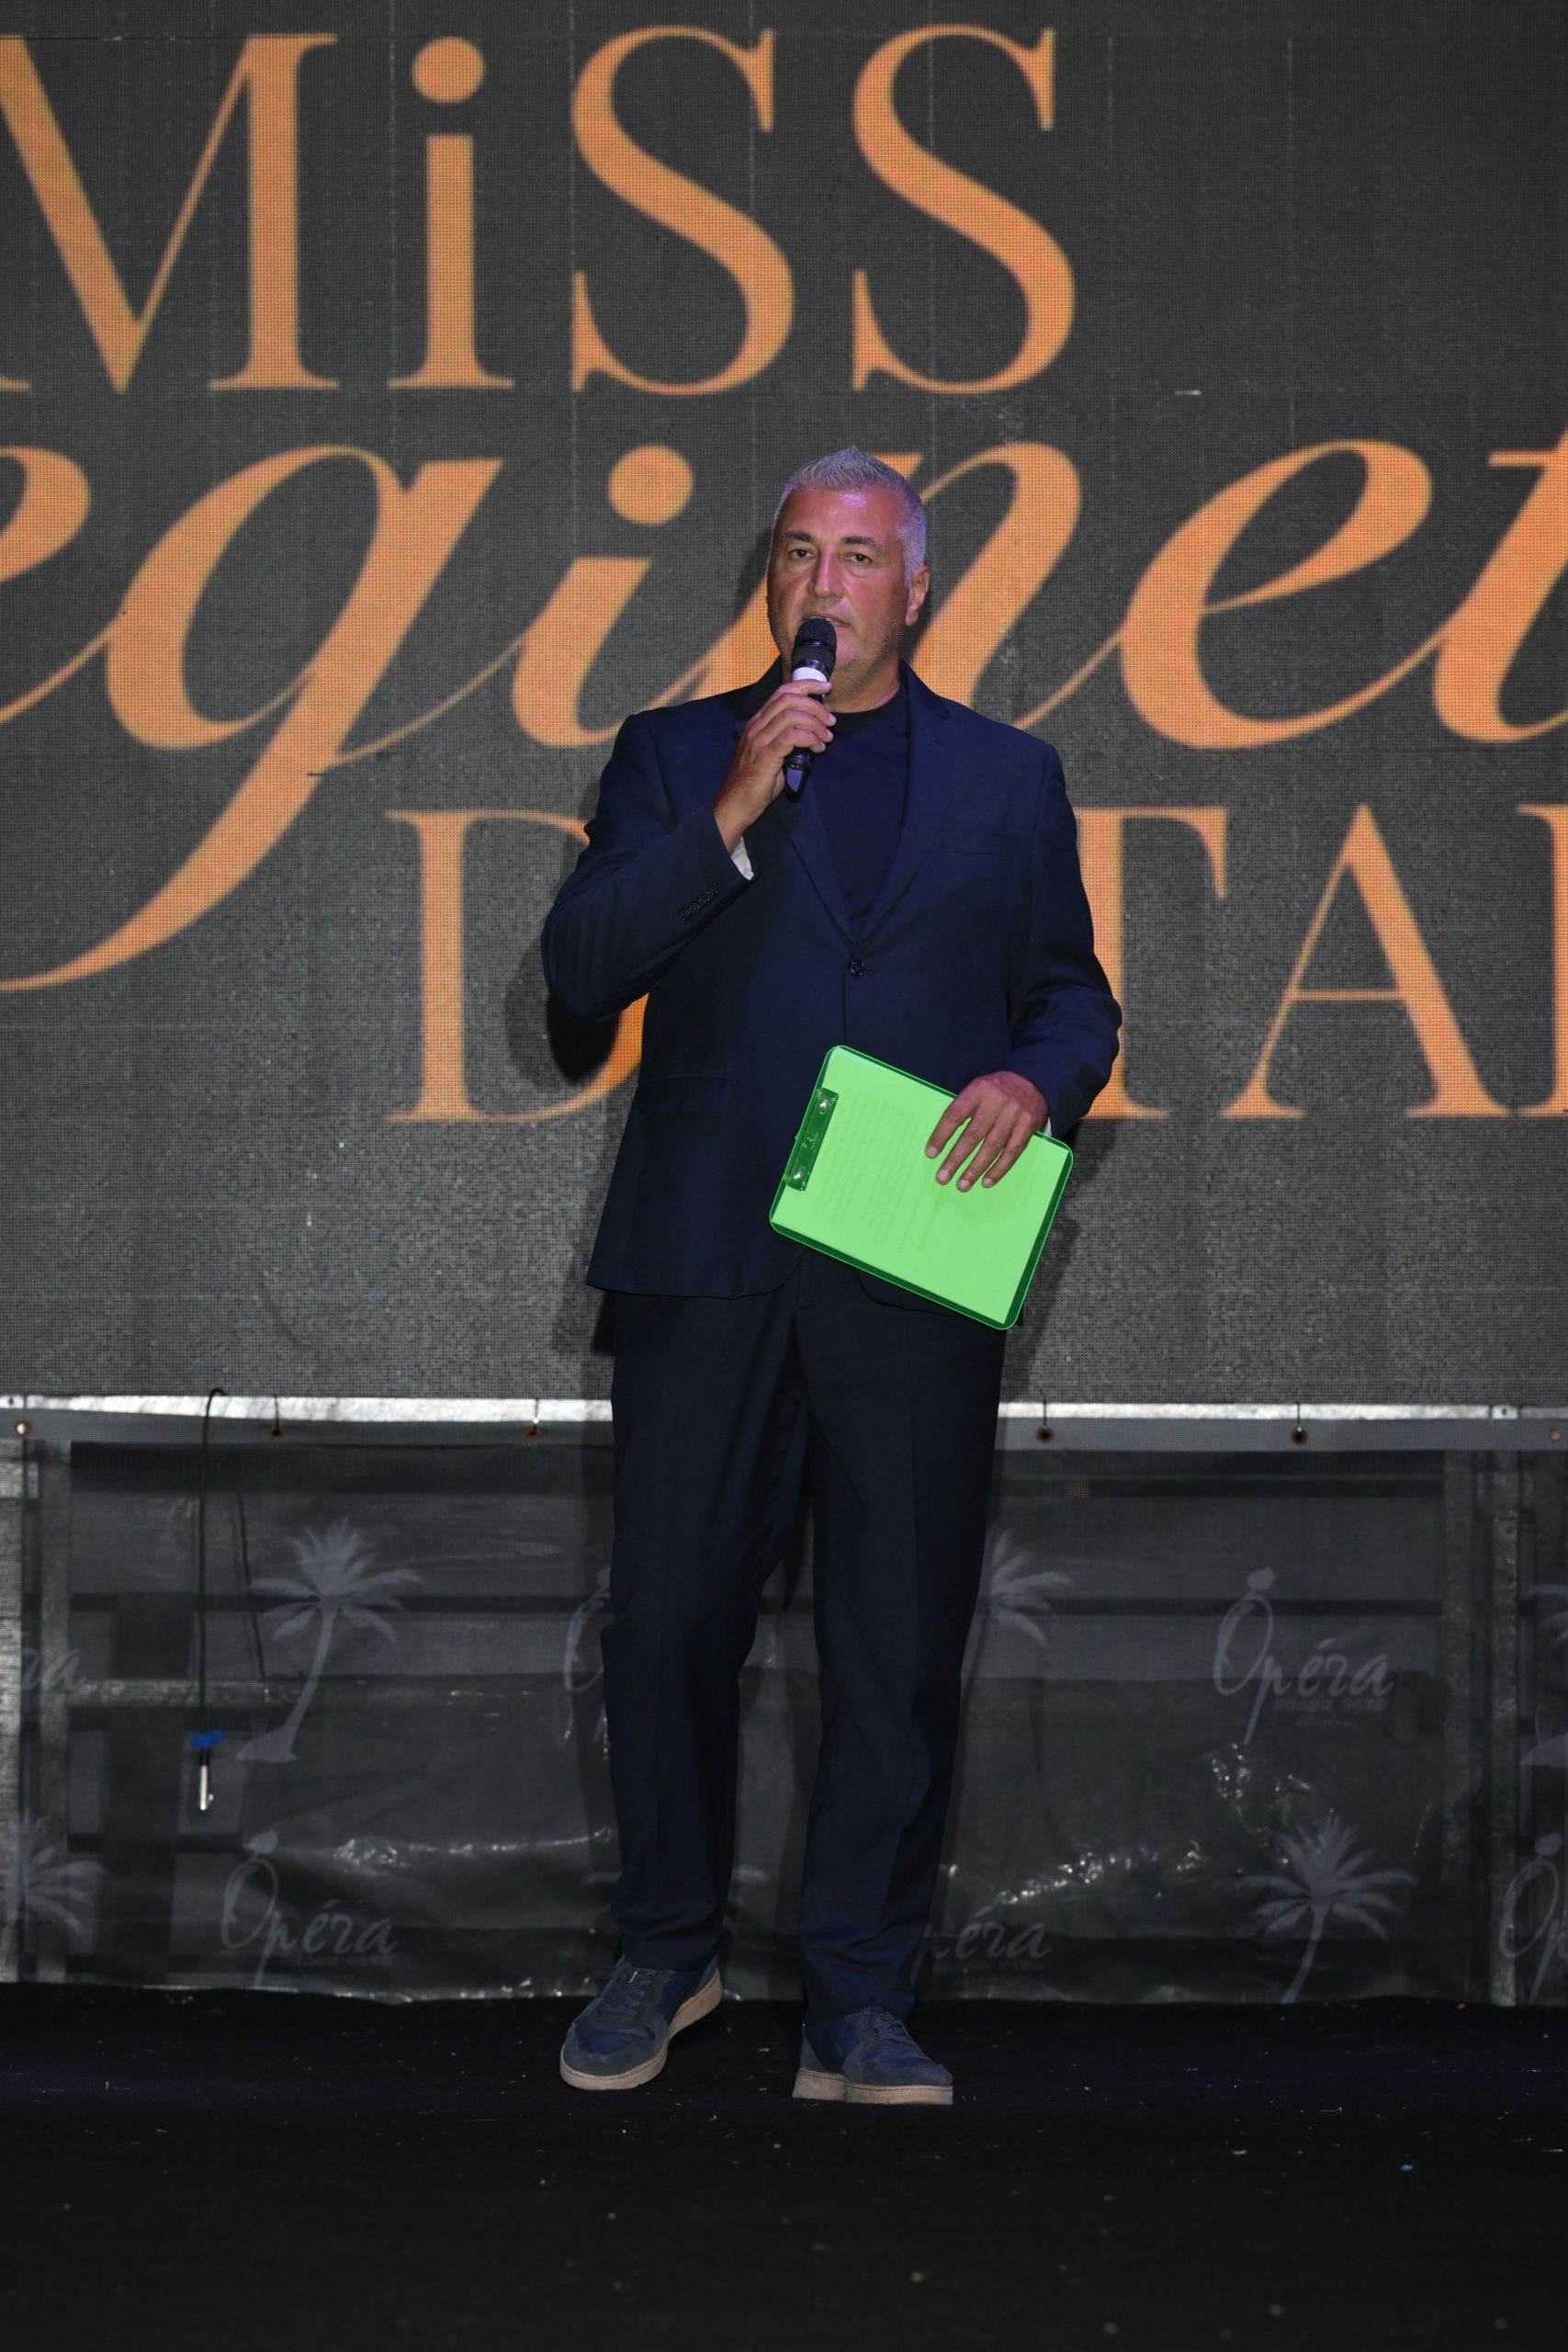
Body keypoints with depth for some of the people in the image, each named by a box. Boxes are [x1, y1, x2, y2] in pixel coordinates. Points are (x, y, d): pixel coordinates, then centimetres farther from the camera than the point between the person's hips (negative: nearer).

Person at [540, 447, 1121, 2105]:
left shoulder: (1007, 777, 15)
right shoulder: (675, 755, 12)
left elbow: (1074, 991, 16)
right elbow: (579, 969, 0)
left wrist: (1036, 1077, -6)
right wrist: (729, 820, -11)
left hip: (914, 1267, 0)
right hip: (708, 1260, 0)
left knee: (900, 1649, 0)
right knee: (668, 1623, 2)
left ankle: (857, 2003, 9)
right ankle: (664, 1956, 21)